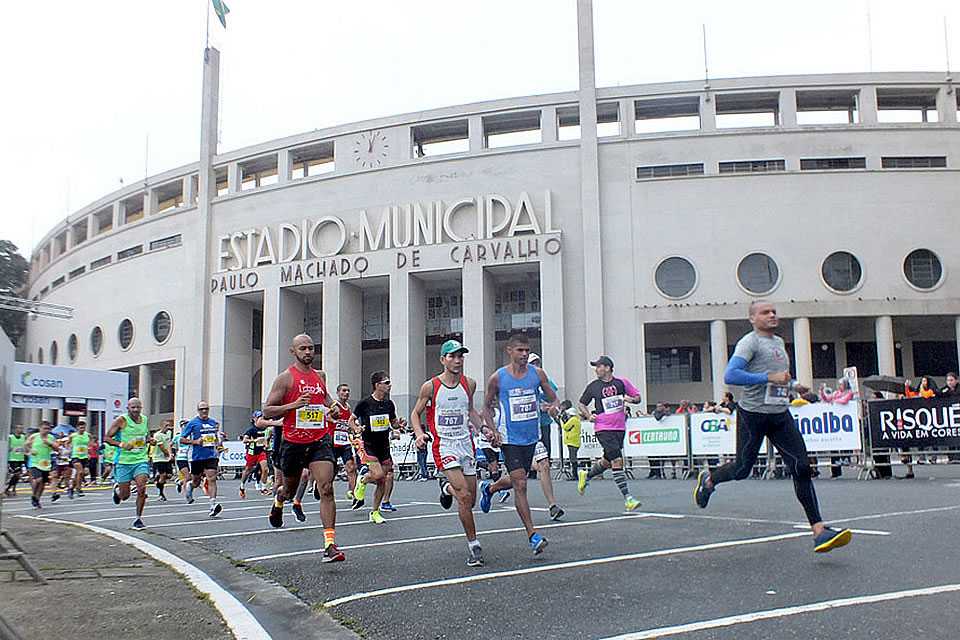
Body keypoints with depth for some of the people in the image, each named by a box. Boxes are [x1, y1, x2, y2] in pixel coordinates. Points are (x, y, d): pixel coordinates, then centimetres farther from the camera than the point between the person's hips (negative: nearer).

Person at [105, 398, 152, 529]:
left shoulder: (145, 419, 7)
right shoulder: (121, 420, -7)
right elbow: (107, 437, -5)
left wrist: (148, 439, 3)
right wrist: (121, 445, -19)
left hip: (141, 460, 2)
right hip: (124, 461, -2)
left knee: (141, 489, -15)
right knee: (124, 495, 5)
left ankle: (139, 518, -1)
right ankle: (116, 488, 42)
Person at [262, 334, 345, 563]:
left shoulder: (320, 376, 10)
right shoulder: (285, 378, -6)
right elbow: (267, 411, -8)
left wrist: (332, 406, 11)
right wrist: (294, 405, -21)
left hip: (320, 440, 2)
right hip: (293, 442, -2)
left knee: (327, 489, -13)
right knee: (290, 488, 18)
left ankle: (330, 544, -15)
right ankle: (279, 498, 57)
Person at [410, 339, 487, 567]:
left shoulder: (469, 384, 4)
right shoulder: (430, 386, -6)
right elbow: (415, 413, 5)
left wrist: (482, 427, 7)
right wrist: (419, 433, -12)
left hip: (466, 443, 4)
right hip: (444, 446, -4)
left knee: (471, 501, 9)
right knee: (464, 496, -17)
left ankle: (447, 487, 42)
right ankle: (473, 545, -4)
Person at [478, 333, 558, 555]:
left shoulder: (537, 374, 0)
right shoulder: (498, 378, -6)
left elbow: (553, 399, 7)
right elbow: (487, 407, 5)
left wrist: (553, 407, -17)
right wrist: (493, 431, -9)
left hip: (531, 437, 4)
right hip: (509, 438, -4)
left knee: (516, 480, 19)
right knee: (520, 484, -11)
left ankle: (489, 488, 52)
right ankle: (532, 536, -6)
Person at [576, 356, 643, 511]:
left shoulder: (621, 383, 3)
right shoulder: (593, 386, 0)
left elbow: (638, 397, 13)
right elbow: (581, 404, 12)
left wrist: (631, 399, -9)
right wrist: (588, 415, -6)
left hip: (620, 428, 4)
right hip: (603, 429, -3)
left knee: (607, 461, 15)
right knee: (617, 461, -14)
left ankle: (585, 475, 42)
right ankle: (627, 498, -12)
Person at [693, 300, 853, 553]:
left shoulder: (779, 342, 16)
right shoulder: (750, 342, -9)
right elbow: (730, 376, -22)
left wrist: (793, 385, 14)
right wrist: (770, 377, -23)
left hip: (781, 414, 6)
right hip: (753, 414, -6)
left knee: (801, 468, -6)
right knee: (742, 469, 5)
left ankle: (819, 530, -8)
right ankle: (708, 479, 38)